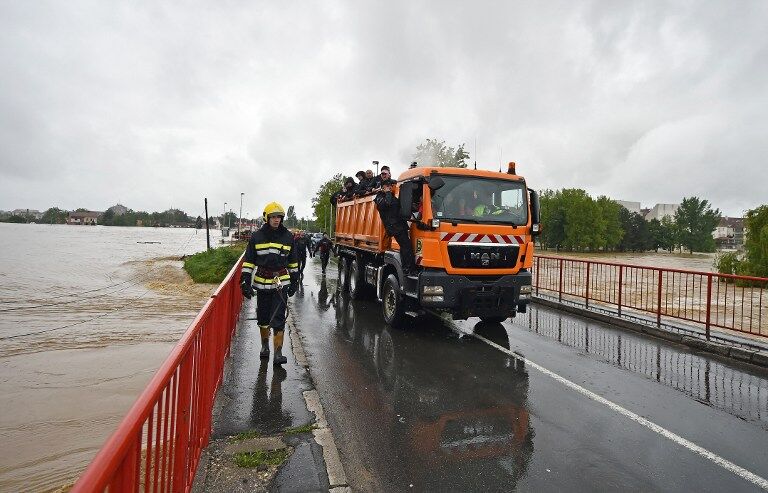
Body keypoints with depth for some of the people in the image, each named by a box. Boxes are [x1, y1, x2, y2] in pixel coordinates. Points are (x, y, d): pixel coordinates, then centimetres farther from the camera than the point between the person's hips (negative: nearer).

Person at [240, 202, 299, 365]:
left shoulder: (288, 236, 3)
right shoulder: (257, 236, 1)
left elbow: (293, 261, 11)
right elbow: (248, 261, 3)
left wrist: (294, 281, 13)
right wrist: (245, 281, -4)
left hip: (281, 283, -1)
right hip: (261, 283, 1)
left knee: (278, 318, -6)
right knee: (263, 317, 13)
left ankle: (278, 354, -3)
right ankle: (265, 346, 34)